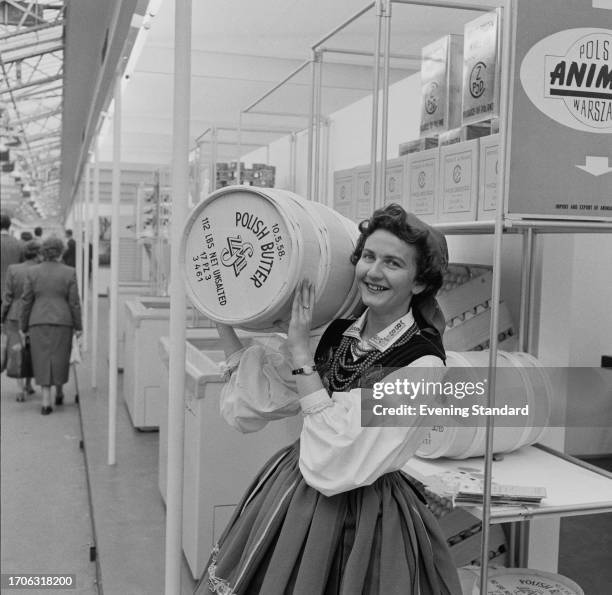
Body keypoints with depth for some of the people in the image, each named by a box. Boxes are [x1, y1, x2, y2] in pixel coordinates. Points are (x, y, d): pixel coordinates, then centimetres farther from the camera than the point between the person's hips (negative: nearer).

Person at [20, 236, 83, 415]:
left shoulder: (33, 272, -2)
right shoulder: (69, 273, -6)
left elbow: (26, 301, -1)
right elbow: (74, 302, -6)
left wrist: (24, 326, 8)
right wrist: (78, 326, 2)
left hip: (39, 323, 1)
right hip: (62, 322, -1)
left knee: (43, 361, 4)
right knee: (59, 358, 15)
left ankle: (46, 402, -2)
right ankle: (59, 392, 29)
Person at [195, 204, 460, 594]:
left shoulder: (423, 363, -19)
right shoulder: (338, 333, 0)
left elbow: (338, 462, -25)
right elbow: (256, 403, 3)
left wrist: (301, 352, -24)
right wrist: (225, 324, 0)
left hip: (361, 518, -6)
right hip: (291, 499, 6)